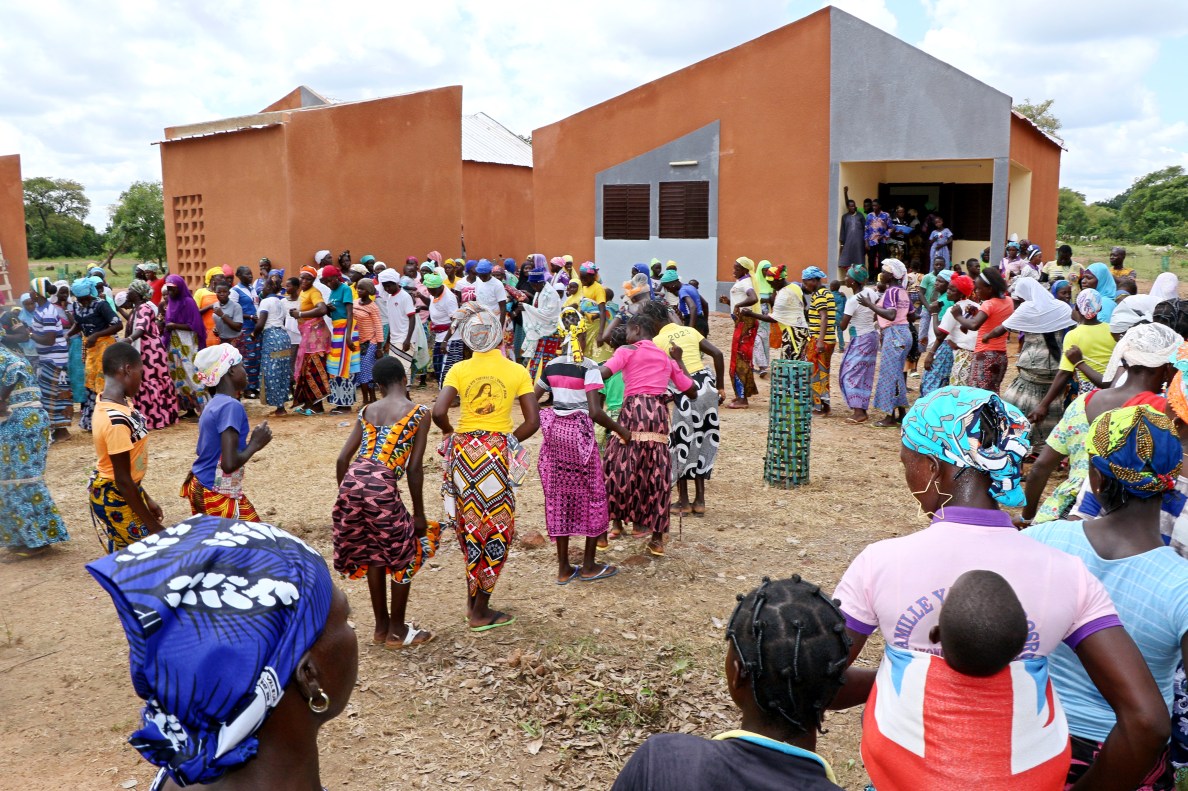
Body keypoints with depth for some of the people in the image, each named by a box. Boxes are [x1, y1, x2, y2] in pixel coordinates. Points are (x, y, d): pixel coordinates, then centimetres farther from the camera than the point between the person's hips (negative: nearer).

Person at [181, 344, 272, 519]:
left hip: (202, 489, 9)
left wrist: (251, 440, 14)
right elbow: (229, 464, -28)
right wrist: (255, 444, -13)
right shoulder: (231, 406, -20)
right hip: (216, 496, -9)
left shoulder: (214, 404, 7)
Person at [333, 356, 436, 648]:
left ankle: (381, 627, 33)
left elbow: (343, 459, 14)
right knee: (405, 556, 15)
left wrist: (346, 496, 25)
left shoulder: (367, 410, 19)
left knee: (373, 554, 23)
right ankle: (397, 632, 24)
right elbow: (413, 467, 0)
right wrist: (418, 513, 7)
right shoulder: (419, 414, 5)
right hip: (382, 486, -5)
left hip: (351, 481, 5)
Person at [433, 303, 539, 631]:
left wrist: (451, 434, 6)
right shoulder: (517, 371, -2)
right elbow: (532, 422, -6)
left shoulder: (460, 369, -2)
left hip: (464, 451, 2)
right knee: (497, 530, 9)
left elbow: (438, 412, -13)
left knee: (470, 525, 18)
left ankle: (473, 600, 27)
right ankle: (480, 612, 12)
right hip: (499, 453, -2)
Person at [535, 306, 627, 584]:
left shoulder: (552, 366, 5)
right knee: (591, 495, 9)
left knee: (558, 495, 10)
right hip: (580, 432, -5)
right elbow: (595, 411, -18)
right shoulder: (589, 368, -11)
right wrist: (621, 430, -6)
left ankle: (564, 567, 16)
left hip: (554, 430, 5)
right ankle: (588, 566, 15)